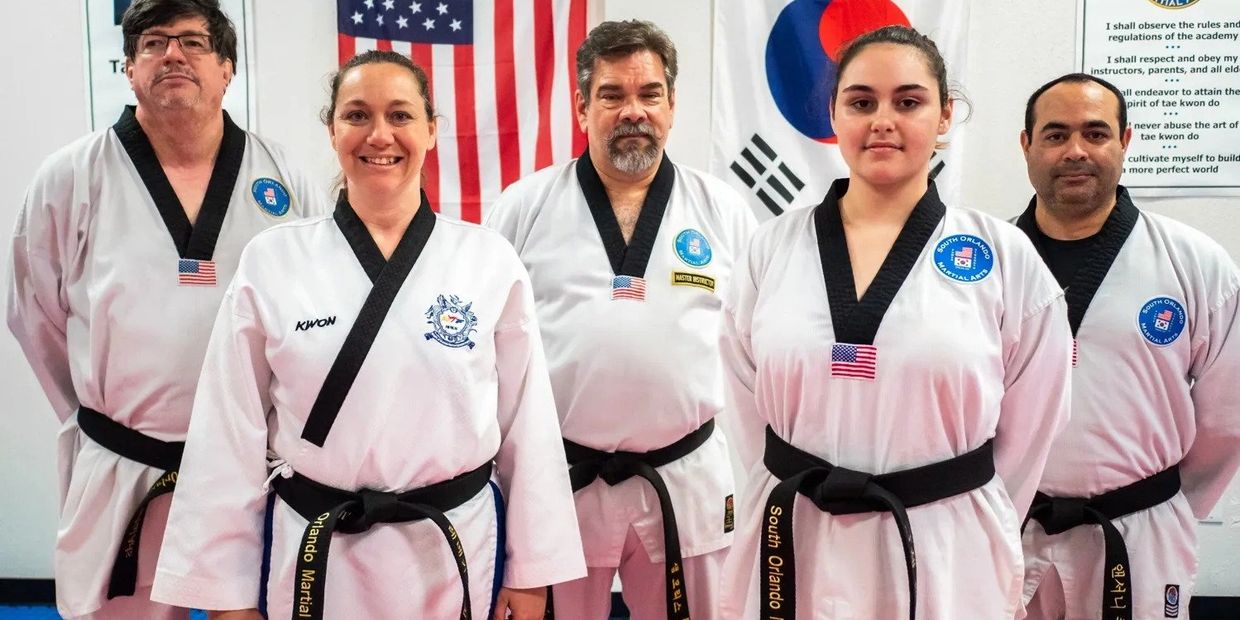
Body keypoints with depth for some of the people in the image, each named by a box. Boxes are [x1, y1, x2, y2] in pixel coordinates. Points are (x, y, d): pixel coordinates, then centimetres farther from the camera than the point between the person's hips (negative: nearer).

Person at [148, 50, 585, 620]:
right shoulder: (271, 262, -4)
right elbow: (230, 439, -1)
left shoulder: (490, 262, -4)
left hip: (460, 552, 0)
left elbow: (527, 423, 0)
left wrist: (531, 570, 3)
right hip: (316, 555, 0)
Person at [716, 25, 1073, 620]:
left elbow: (1028, 429, 3)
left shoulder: (1004, 257, -5)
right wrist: (799, 491, 7)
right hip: (796, 547, 2)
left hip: (948, 553, -1)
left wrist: (979, 530, 6)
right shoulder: (770, 248, -1)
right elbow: (750, 410, 7)